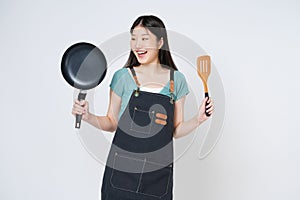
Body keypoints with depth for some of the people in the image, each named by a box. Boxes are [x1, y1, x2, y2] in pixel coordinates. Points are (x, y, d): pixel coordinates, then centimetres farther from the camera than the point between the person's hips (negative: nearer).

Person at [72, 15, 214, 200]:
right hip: (122, 170, -1)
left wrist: (198, 119, -10)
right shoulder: (123, 77, -3)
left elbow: (176, 130, 6)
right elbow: (112, 122, 5)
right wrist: (88, 117, -12)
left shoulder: (177, 80, 2)